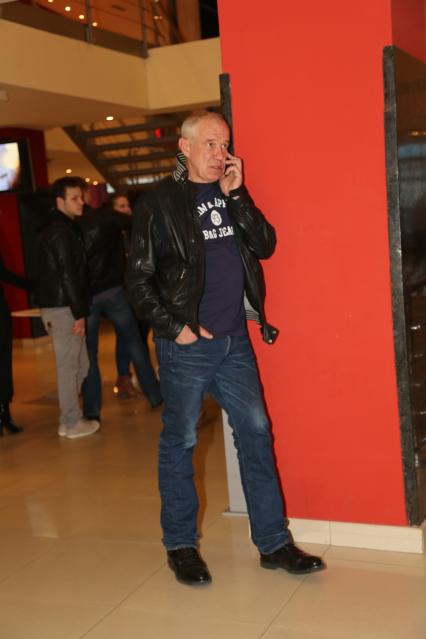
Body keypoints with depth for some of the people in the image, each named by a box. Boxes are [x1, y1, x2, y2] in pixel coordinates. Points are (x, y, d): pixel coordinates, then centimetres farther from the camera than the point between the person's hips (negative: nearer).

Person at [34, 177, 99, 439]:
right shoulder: (62, 231, -13)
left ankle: (69, 418, 21)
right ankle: (73, 423, 6)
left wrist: (79, 309, 17)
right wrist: (79, 312, -18)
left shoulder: (57, 228, 18)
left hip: (57, 305, 10)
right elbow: (68, 274, -18)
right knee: (69, 365, -2)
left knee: (80, 365, 15)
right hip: (63, 307, -10)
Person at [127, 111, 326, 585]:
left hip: (235, 341, 5)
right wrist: (174, 327, -10)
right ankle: (180, 546, 22)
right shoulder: (159, 203, -5)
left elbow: (264, 246, 0)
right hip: (185, 346, -5)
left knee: (256, 434, 6)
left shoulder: (230, 194, 11)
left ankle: (273, 543, 17)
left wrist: (237, 195, -7)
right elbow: (139, 280, -6)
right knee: (180, 442, 6)